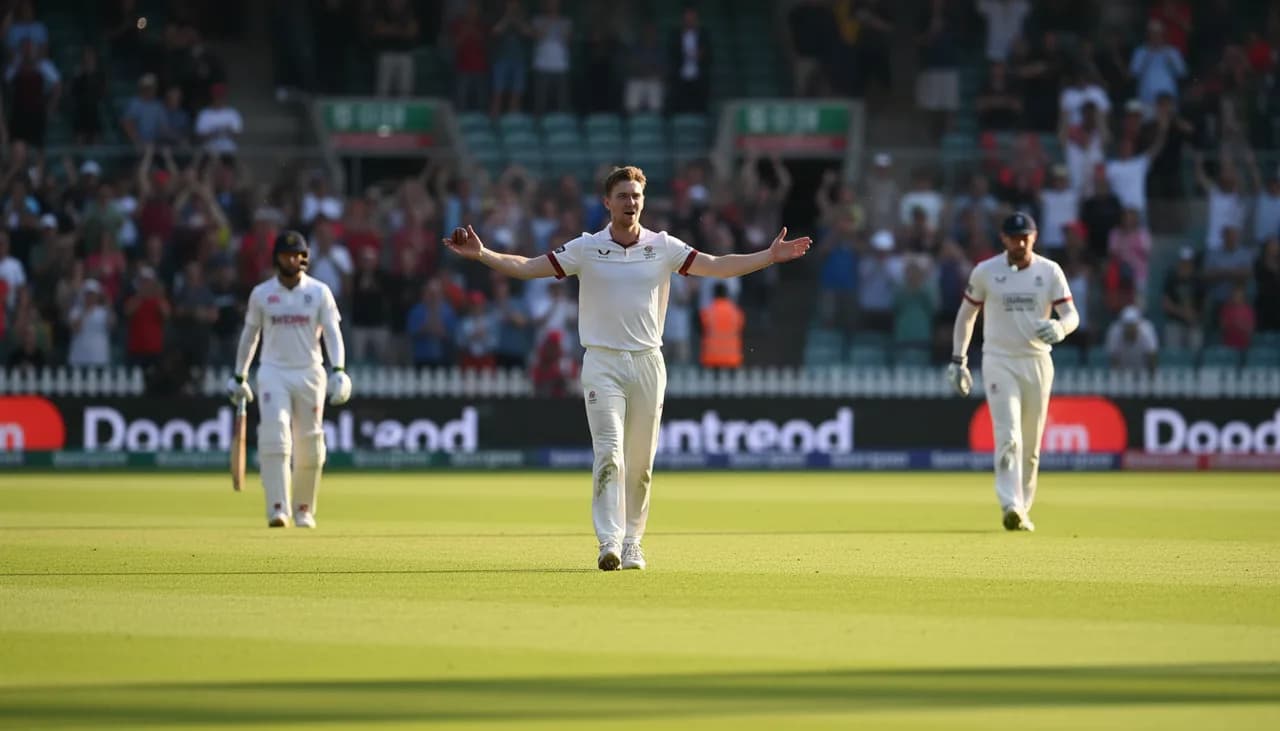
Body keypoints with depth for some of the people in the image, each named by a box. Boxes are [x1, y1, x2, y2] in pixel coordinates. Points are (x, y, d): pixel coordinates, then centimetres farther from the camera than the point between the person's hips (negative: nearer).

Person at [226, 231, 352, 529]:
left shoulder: (319, 292, 3)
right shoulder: (261, 294, 5)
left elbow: (332, 333, -4)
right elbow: (249, 335, 14)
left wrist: (338, 370, -18)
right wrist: (239, 376, 12)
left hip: (310, 373, 1)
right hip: (273, 373, -1)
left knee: (309, 448, 3)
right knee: (274, 438, -17)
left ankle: (304, 509, 19)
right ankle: (277, 509, -22)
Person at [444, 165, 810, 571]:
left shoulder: (663, 247, 4)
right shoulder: (586, 248, 1)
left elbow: (718, 266, 0)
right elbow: (526, 267, -2)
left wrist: (769, 256, -10)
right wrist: (482, 254, -15)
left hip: (648, 363, 2)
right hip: (602, 364, -2)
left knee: (640, 462, 5)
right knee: (609, 452, -15)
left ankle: (632, 544, 16)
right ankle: (609, 544, -21)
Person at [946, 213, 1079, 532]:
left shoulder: (1050, 272, 1)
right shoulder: (985, 272, 0)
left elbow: (1071, 314, -5)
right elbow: (966, 314, 9)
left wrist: (1060, 327, -29)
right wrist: (958, 360, 2)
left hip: (1037, 362, 2)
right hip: (999, 362, -2)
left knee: (1031, 444, 7)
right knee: (1008, 436, -17)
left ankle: (1023, 509, 18)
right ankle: (1011, 506, -26)